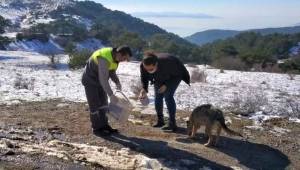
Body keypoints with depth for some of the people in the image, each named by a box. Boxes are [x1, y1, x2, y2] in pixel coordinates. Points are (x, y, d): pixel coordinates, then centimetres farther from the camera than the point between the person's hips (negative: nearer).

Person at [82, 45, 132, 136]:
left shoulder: (115, 56, -5)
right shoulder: (104, 58, -34)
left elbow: (111, 72, 6)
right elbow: (103, 79, -37)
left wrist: (117, 83, -10)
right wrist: (111, 95, -39)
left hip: (99, 79, 8)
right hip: (90, 80, -8)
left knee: (103, 102, 6)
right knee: (95, 104, -5)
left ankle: (104, 126, 13)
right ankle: (97, 128, 7)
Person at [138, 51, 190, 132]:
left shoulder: (167, 63, -43)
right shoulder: (142, 65, -31)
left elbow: (177, 73, -23)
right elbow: (144, 77, -11)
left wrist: (166, 85, -30)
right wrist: (144, 89, -29)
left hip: (174, 75, -5)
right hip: (159, 77, 5)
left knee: (168, 96, -19)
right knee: (158, 97, -1)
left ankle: (172, 123, -16)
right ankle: (160, 120, 17)